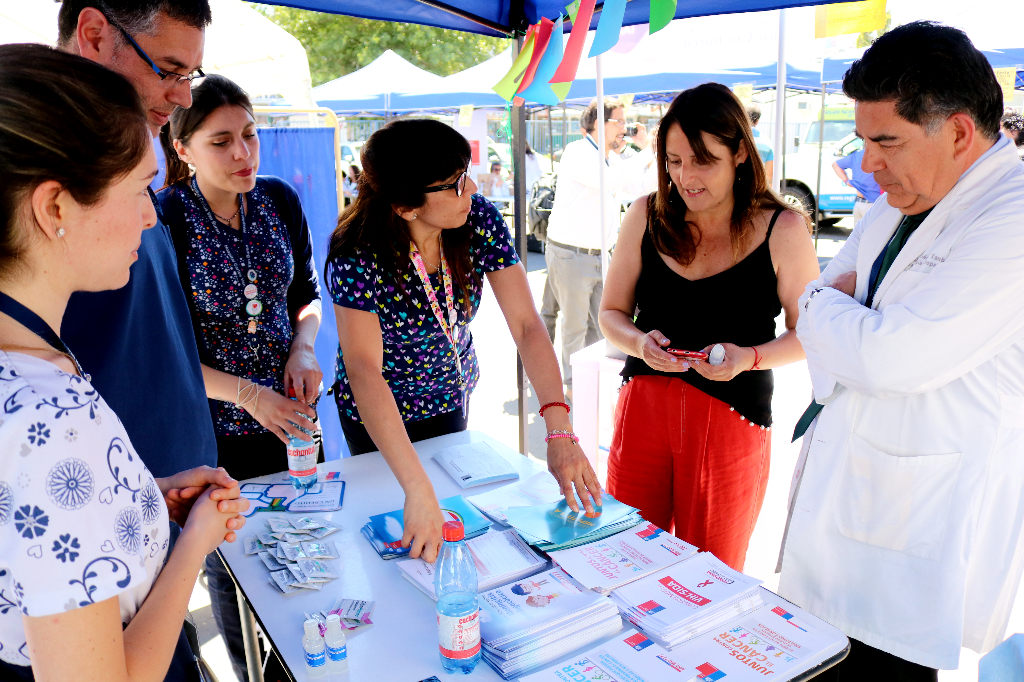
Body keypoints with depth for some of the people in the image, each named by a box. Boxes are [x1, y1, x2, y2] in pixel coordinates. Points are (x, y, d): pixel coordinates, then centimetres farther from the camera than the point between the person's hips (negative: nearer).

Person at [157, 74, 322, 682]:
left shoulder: (280, 200, -3)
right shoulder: (160, 221, -16)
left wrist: (303, 349, -9)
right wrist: (245, 393, -20)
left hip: (289, 414, 4)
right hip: (213, 430, -4)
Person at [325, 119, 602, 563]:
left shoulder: (479, 220, -21)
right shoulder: (358, 255, -32)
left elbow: (527, 324, -26)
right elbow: (364, 371, -42)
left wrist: (560, 433, -36)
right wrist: (418, 491, -51)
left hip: (452, 398, 3)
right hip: (379, 416, -3)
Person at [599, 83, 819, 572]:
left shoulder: (782, 229, -4)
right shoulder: (647, 216, 1)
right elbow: (611, 313, 8)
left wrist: (750, 357, -17)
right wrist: (639, 343, -13)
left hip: (732, 417, -2)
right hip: (642, 407, 2)